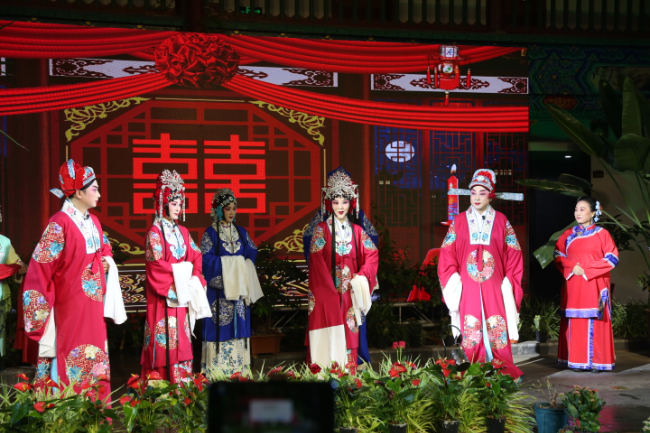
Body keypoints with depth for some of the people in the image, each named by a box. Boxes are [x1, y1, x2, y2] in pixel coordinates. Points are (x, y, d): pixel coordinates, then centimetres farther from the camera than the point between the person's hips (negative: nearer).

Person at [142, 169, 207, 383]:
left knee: (182, 339, 7)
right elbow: (156, 264, -14)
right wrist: (178, 273, -12)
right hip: (163, 297, -6)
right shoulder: (154, 233, -6)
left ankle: (182, 381, 11)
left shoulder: (183, 232, 14)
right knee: (164, 339, -6)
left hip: (182, 293, 6)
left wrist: (194, 277, -6)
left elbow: (196, 257, 10)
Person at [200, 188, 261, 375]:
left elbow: (252, 252, 10)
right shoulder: (211, 233, -3)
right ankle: (217, 372, 0)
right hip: (219, 290, -5)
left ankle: (239, 370, 13)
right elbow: (207, 258, -12)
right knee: (220, 325, -6)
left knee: (239, 324, 6)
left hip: (239, 287, 5)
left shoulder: (241, 232, 13)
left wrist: (245, 264, -8)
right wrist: (229, 264, -16)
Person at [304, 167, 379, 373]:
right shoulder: (321, 229, 1)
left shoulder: (357, 230, 11)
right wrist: (331, 288, -15)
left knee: (349, 334, 4)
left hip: (350, 292, 3)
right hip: (327, 291, -3)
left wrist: (362, 277, -9)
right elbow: (317, 259, -7)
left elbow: (372, 254, 6)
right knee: (329, 338, -6)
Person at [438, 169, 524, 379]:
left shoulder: (501, 221, 6)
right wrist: (453, 280, -4)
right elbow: (447, 254, 6)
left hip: (495, 287, 0)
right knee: (470, 332, 0)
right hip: (467, 287, 0)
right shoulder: (459, 222, 7)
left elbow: (513, 255, 5)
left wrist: (509, 282, -3)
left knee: (497, 331, -3)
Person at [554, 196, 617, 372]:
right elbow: (558, 255, 9)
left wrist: (587, 269, -12)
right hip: (573, 286, 3)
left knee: (595, 323, -4)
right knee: (575, 323, 1)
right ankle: (577, 361, 6)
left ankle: (597, 361, 1)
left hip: (594, 285, -3)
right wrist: (572, 267, -10)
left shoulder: (602, 234, 1)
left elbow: (612, 258, -5)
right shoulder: (568, 234, 12)